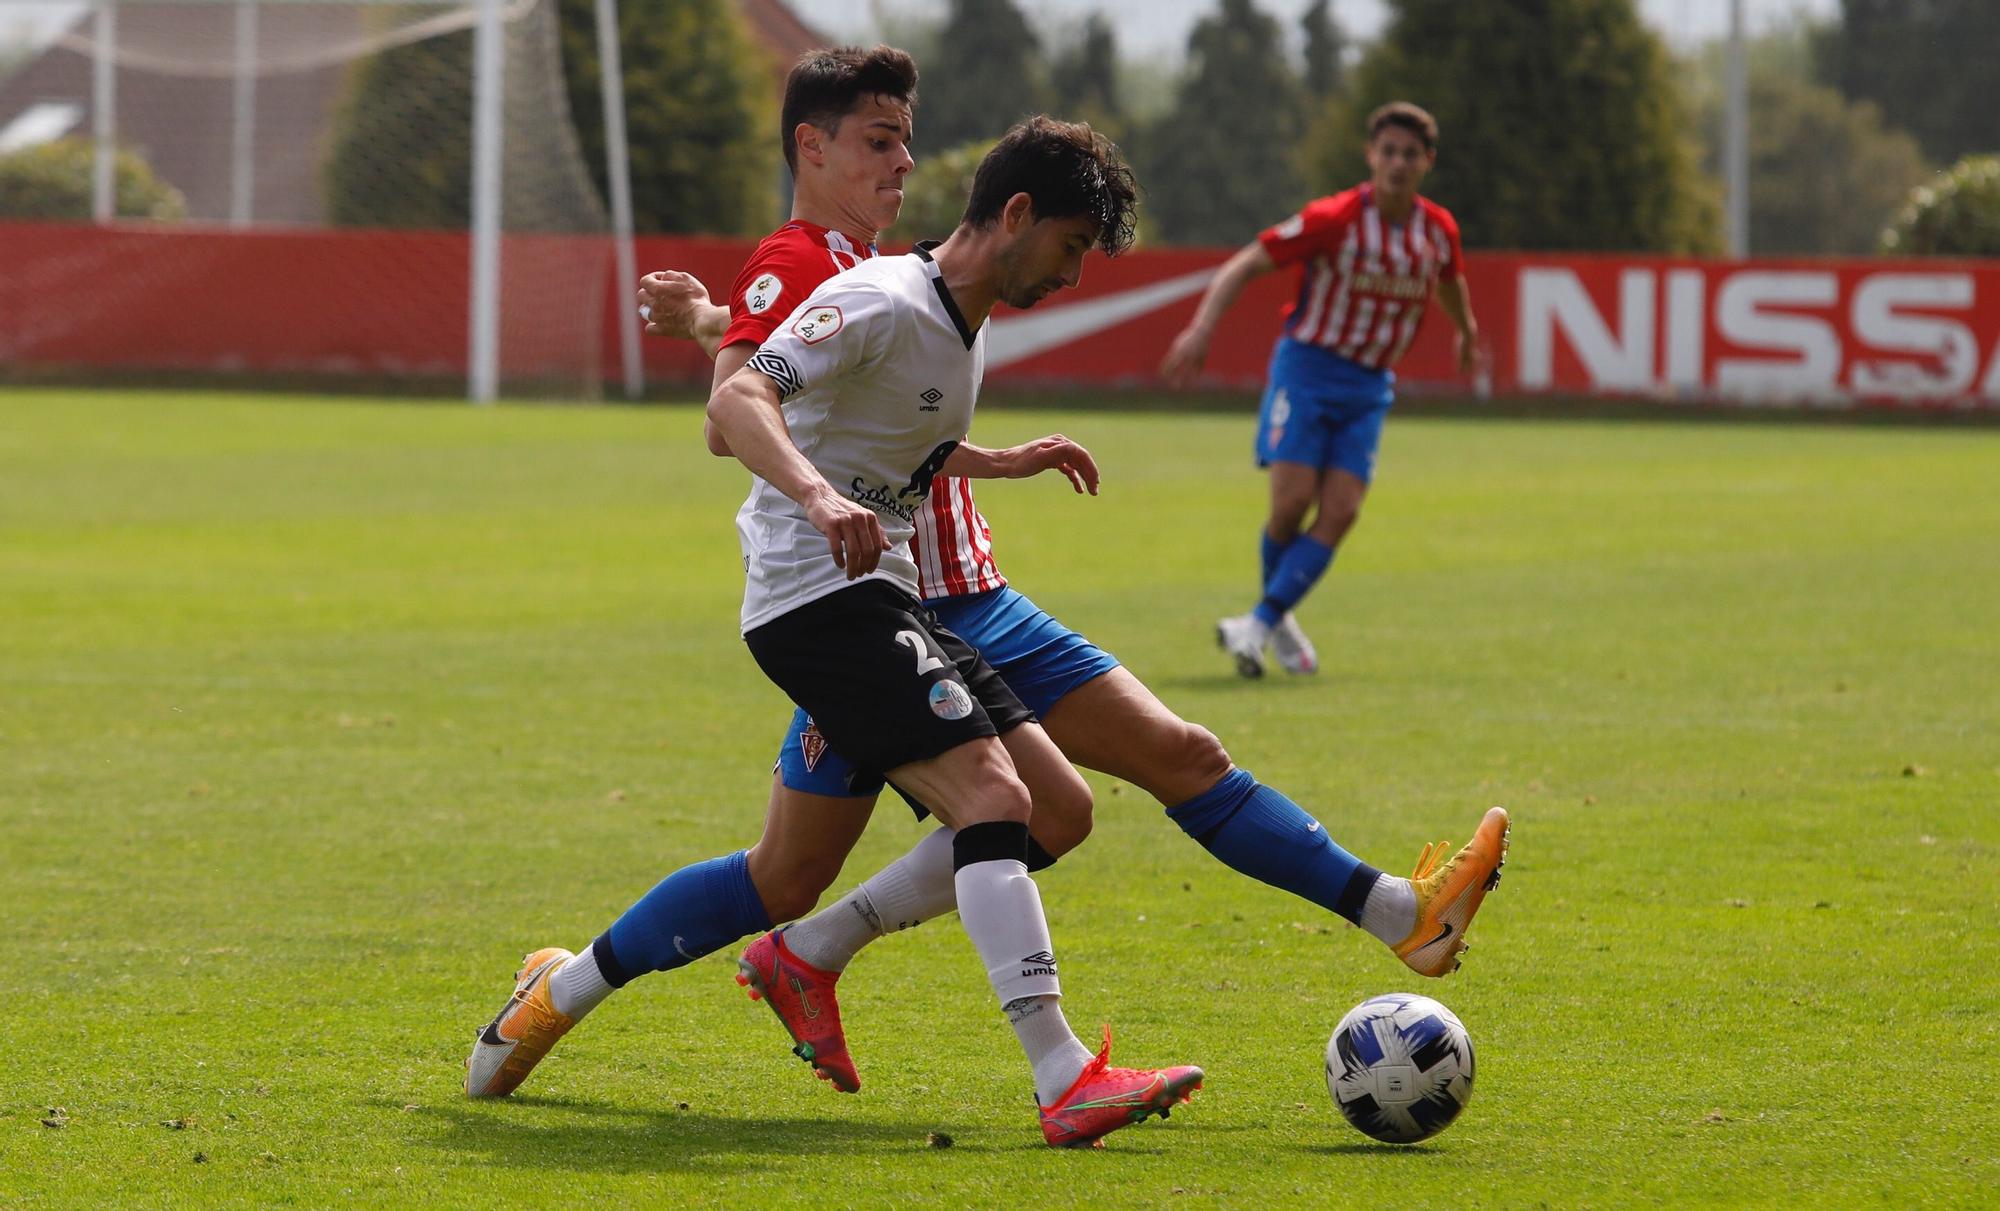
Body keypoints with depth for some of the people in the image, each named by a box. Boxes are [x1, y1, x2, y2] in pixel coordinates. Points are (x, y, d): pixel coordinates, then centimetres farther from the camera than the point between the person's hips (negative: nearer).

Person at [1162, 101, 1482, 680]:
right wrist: (1201, 328, -25)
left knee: (1340, 512, -11)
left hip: (1369, 386, 4)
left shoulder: (1439, 230, -1)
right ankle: (1278, 617, 10)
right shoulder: (1335, 219, -15)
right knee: (1293, 501, -14)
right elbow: (1245, 264, -14)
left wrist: (1466, 333, 39)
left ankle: (1260, 623, -10)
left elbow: (1450, 281, 24)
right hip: (1308, 366, -4)